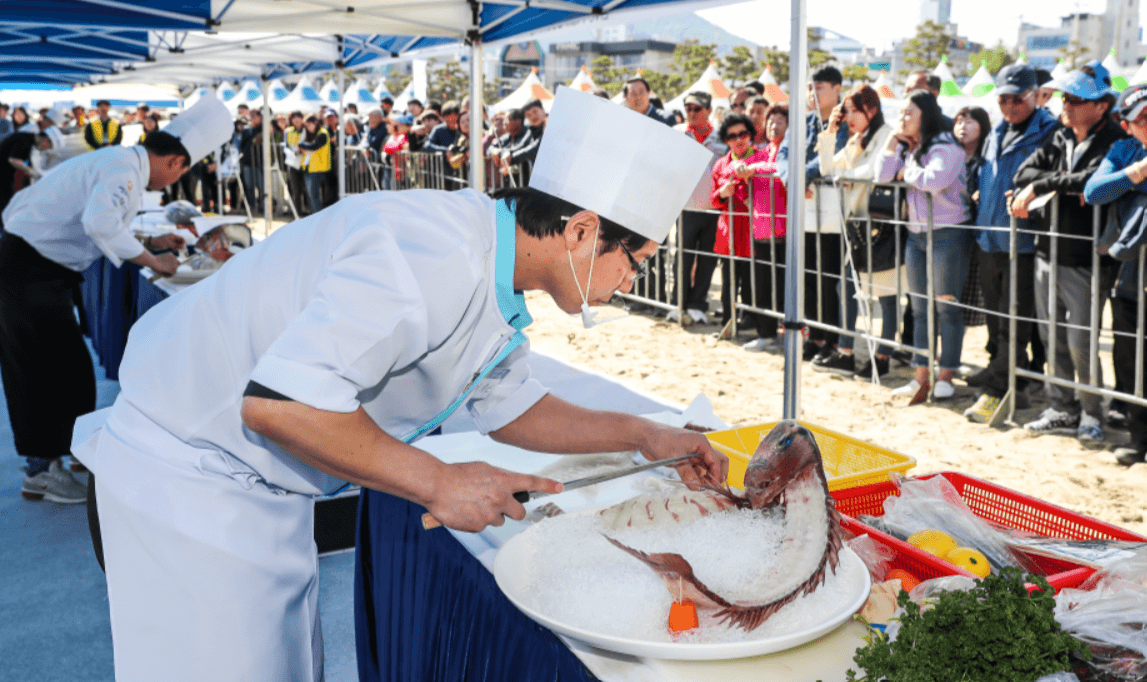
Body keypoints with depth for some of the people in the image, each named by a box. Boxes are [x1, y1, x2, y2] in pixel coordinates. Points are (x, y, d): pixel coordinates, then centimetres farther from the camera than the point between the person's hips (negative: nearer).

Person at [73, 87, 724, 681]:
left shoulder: (491, 266, 3)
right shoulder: (434, 258, -31)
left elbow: (511, 407, 17)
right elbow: (278, 403, -36)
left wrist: (642, 434, 8)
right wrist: (438, 483, -27)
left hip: (261, 483, 9)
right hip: (188, 476, -9)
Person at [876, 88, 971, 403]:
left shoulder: (946, 147, -10)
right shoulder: (906, 147, 13)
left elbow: (933, 180, -26)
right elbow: (882, 175, 1)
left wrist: (907, 172, -8)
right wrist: (893, 138, -1)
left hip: (948, 233, -8)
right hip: (916, 235, 8)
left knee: (947, 306, -2)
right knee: (920, 308, 9)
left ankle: (946, 376, 6)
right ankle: (921, 376, 14)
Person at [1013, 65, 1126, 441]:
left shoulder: (1115, 143, -9)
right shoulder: (1059, 137, 11)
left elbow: (1094, 181, -25)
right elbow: (1024, 173, 2)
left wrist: (1041, 186, -17)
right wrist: (1063, 184, -14)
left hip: (1084, 262, -6)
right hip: (1047, 254, 6)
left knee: (1081, 344, -1)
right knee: (1053, 338, 12)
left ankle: (1092, 415, 17)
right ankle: (1062, 411, 24)